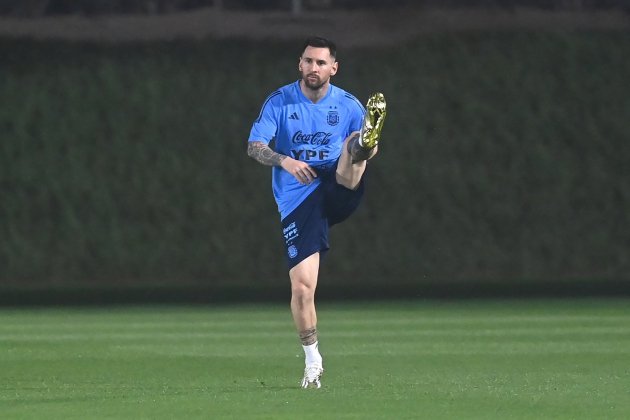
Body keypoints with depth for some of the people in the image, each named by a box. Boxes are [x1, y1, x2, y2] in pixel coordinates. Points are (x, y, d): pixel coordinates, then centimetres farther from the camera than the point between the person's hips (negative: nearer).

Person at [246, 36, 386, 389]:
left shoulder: (348, 105, 5)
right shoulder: (280, 102, 1)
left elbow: (366, 149, 5)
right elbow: (255, 147, -7)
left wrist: (366, 149, -20)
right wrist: (285, 161, -27)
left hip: (338, 188, 1)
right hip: (297, 199, -1)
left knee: (355, 142, -27)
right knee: (302, 284, -9)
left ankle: (361, 145, -66)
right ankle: (313, 361, 7)